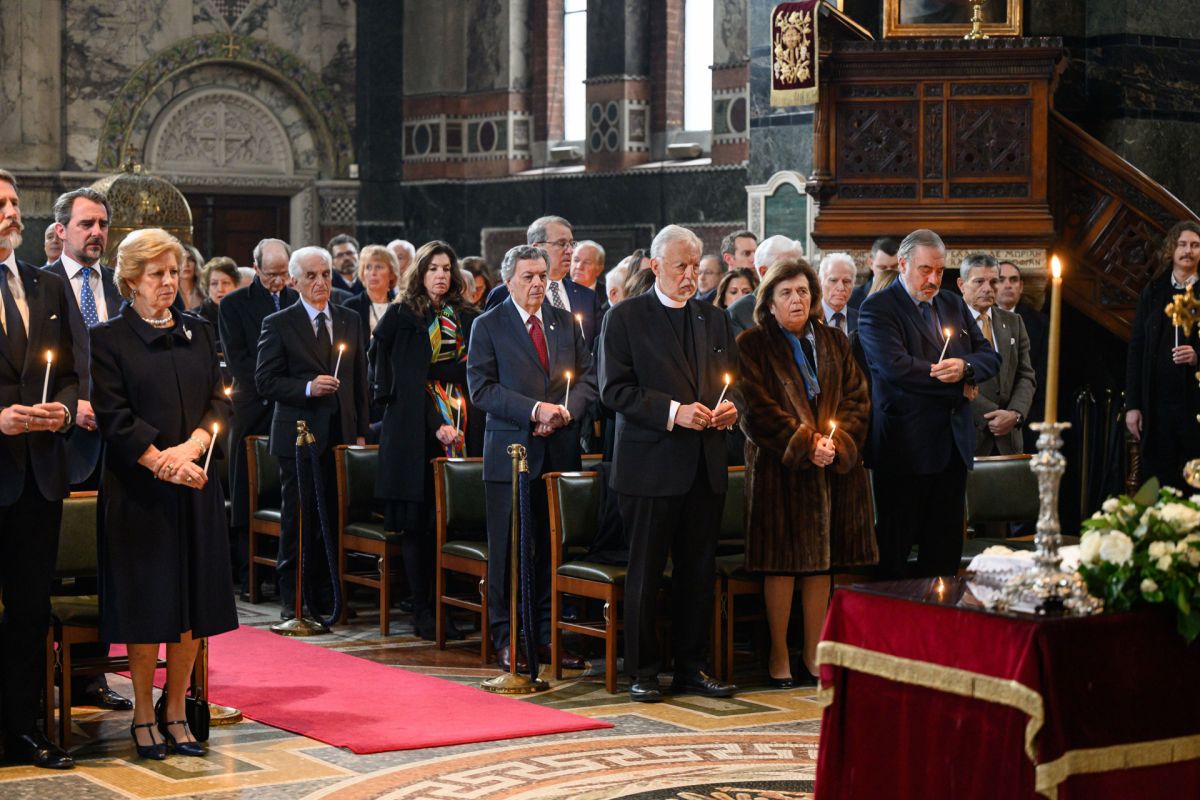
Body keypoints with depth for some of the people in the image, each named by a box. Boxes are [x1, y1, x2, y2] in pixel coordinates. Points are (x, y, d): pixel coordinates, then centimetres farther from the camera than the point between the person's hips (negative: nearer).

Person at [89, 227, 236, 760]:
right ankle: (143, 714, 12)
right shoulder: (109, 340, -2)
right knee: (146, 602, 0)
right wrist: (163, 463, -18)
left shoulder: (199, 333, 12)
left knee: (194, 602, 4)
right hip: (138, 490, -4)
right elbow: (114, 418, -9)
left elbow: (220, 402, 5)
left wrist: (190, 447, -12)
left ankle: (175, 712, 15)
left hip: (196, 486, 4)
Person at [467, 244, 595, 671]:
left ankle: (547, 635, 15)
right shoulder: (488, 326, 0)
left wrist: (566, 411, -8)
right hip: (512, 452, -4)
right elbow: (481, 388, -8)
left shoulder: (566, 323, 12)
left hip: (561, 454, 4)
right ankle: (506, 639, 8)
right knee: (508, 550, 1)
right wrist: (534, 410, -16)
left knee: (554, 548, 7)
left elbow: (588, 378, 12)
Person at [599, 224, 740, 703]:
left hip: (706, 466, 5)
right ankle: (643, 672, 8)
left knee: (698, 570, 9)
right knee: (645, 572, 1)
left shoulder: (715, 319, 14)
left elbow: (733, 380, 21)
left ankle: (692, 667, 18)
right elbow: (614, 389, -9)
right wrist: (673, 412, -17)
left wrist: (730, 407, -2)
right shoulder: (625, 318, -1)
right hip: (651, 465, -5)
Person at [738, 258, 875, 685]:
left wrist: (837, 442, -9)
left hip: (834, 468, 4)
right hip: (779, 468, -4)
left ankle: (814, 653, 14)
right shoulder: (752, 345, 0)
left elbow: (857, 398, 8)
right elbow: (757, 409, -8)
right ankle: (779, 656, 5)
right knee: (781, 564, -3)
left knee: (821, 563, 6)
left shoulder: (834, 342, 14)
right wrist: (804, 443, -15)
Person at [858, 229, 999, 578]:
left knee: (945, 547, 10)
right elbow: (895, 366, -20)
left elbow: (989, 356, 12)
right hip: (905, 444, -6)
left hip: (953, 442, 7)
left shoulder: (954, 305, 15)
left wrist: (965, 368, -13)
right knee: (895, 545, -1)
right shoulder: (876, 309, -7)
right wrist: (957, 383, -12)